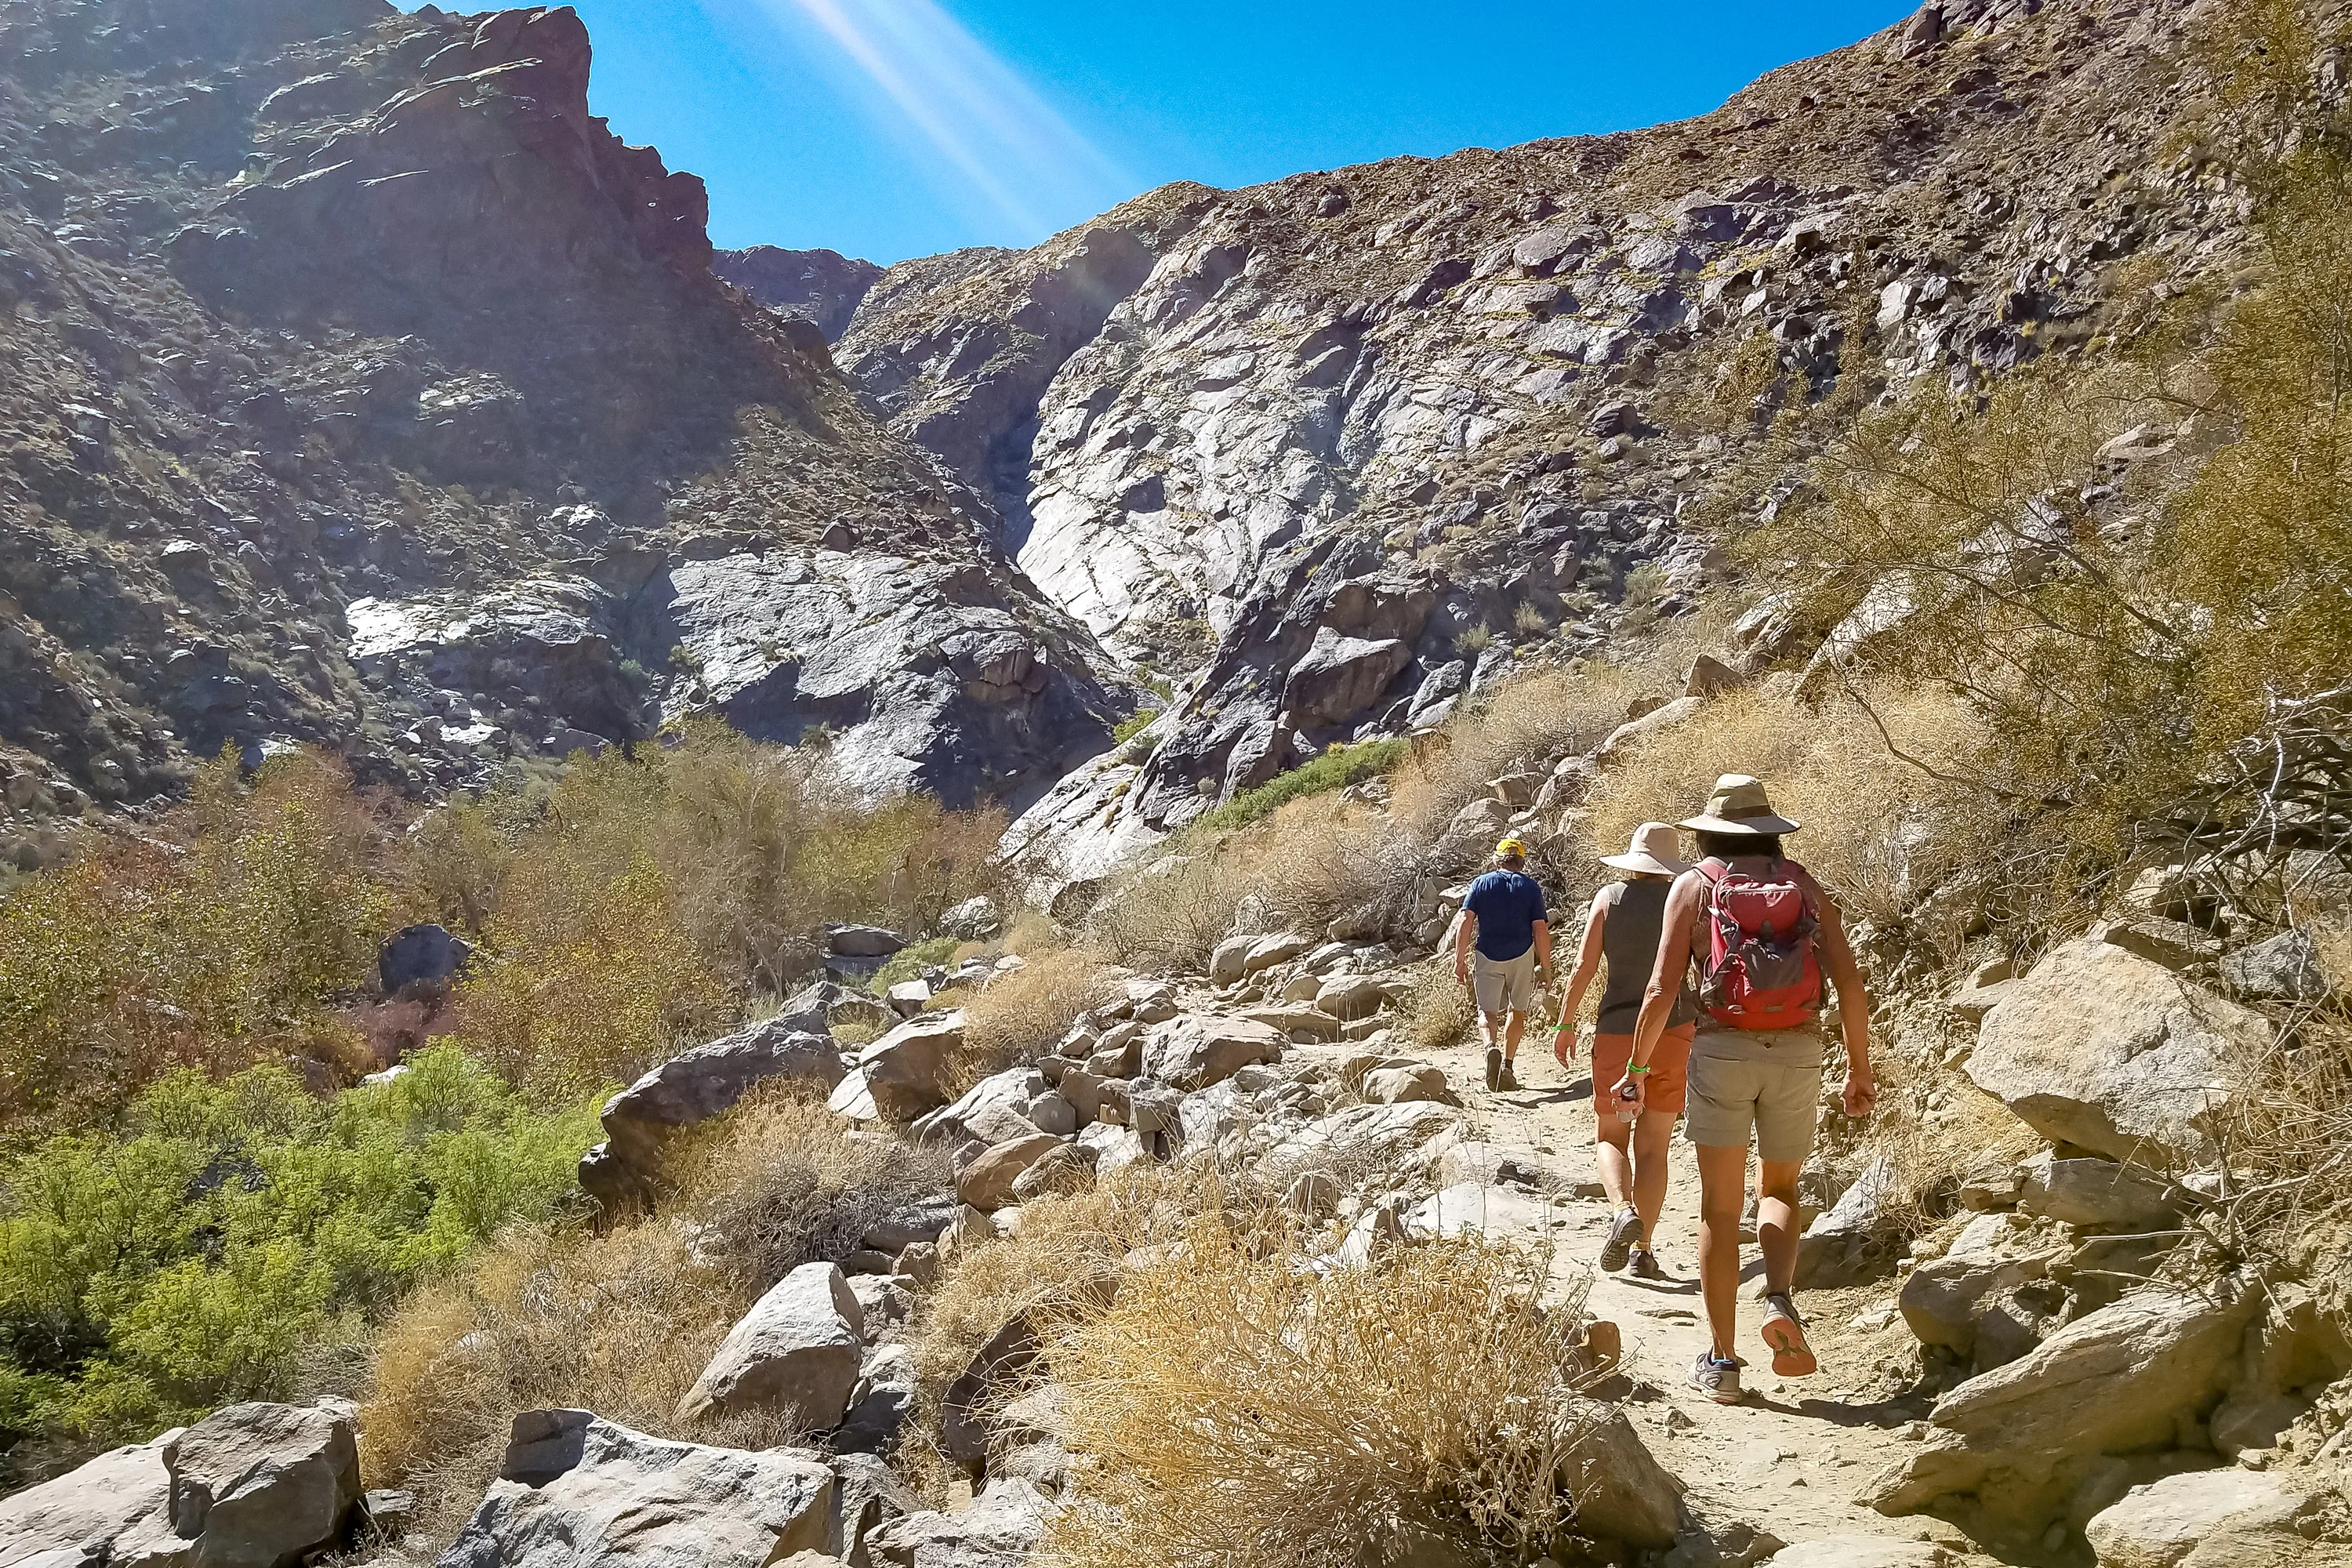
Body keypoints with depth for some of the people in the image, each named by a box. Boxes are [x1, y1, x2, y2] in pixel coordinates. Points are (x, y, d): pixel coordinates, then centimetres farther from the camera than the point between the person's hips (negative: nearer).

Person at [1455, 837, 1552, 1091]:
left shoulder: (1480, 884, 3)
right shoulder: (1530, 887, 2)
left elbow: (1465, 923, -4)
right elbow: (1540, 929, -3)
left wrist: (1459, 961, -1)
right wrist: (1545, 966, 3)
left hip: (1487, 957, 0)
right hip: (1521, 956, 0)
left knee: (1487, 1012, 5)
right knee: (1517, 1012, 16)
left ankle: (1491, 1046, -25)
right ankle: (1507, 1066, 11)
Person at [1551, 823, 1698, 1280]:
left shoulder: (1609, 898, -1)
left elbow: (1583, 968, -5)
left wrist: (1565, 1024, 3)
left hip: (1616, 1034, -1)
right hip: (1674, 1034, 1)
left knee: (1610, 1137, 12)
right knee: (1652, 1146, 8)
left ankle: (1624, 1209, -15)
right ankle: (1642, 1251, 4)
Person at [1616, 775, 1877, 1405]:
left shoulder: (1694, 884, 4)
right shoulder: (1804, 885, 10)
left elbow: (1663, 988, -4)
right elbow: (1849, 981, 3)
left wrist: (1636, 1066, 5)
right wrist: (1860, 1067, 11)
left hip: (1722, 1048, -2)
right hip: (1797, 1052, 2)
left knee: (1720, 1208, 6)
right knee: (1779, 1190, 20)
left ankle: (1721, 1360, 5)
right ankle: (1779, 1301, -6)